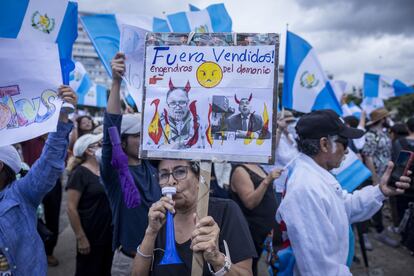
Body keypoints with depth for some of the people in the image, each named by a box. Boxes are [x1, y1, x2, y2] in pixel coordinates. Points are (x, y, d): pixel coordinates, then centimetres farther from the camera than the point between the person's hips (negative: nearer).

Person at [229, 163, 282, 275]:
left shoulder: (258, 167, 10)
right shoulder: (240, 170, -15)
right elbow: (250, 203, -23)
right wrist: (267, 181, -30)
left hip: (267, 228, 8)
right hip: (253, 230, -8)